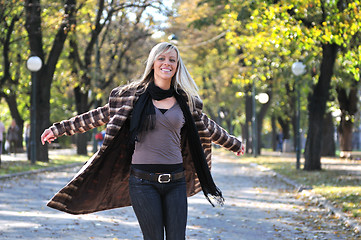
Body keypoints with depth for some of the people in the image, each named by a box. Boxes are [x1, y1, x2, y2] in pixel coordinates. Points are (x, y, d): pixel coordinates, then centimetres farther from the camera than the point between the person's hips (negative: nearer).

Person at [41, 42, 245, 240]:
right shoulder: (133, 96, 4)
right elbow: (99, 116, 8)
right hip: (143, 181, -2)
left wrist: (234, 144, 38)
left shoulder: (185, 101, 10)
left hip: (175, 181, 3)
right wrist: (59, 129, 6)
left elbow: (208, 128, 26)